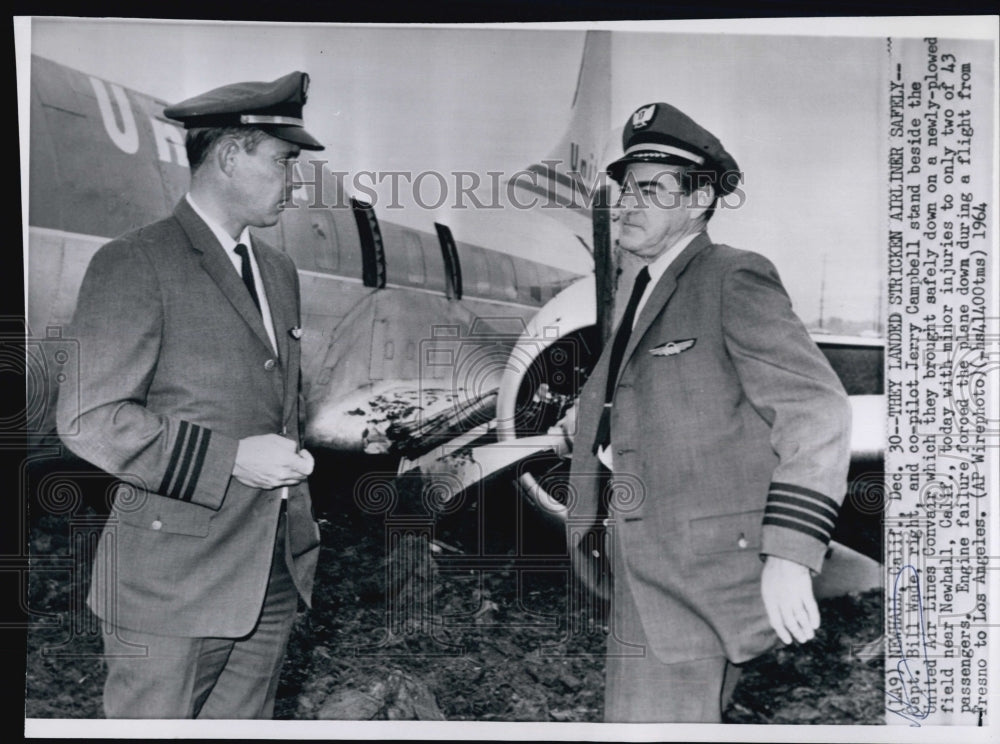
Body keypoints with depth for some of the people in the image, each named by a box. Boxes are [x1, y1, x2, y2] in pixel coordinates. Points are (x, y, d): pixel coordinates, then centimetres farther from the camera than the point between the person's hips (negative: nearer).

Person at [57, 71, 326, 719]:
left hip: (274, 582, 7)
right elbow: (87, 420, -15)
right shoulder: (134, 265, -8)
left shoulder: (280, 271, 16)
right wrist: (232, 459, -18)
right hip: (172, 585, -6)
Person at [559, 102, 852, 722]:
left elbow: (819, 412, -17)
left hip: (700, 574, -8)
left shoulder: (735, 279, -8)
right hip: (643, 573, 8)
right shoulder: (645, 298, 19)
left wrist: (789, 556, -23)